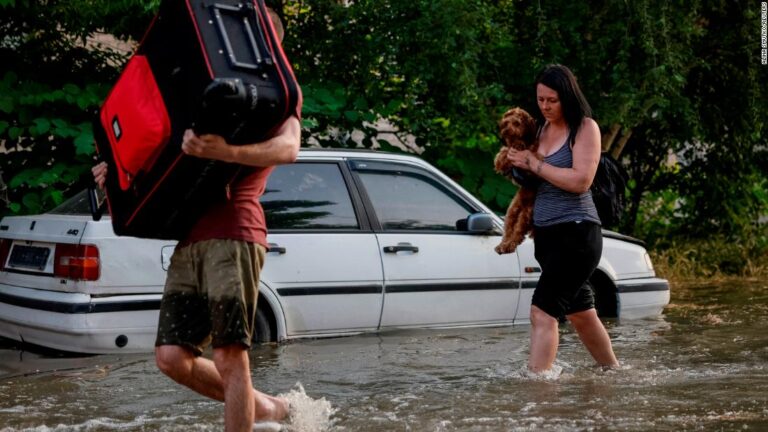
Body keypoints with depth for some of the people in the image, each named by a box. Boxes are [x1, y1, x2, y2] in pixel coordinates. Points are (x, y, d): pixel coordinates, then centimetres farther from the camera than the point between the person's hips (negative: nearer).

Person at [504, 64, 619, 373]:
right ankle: (612, 371, 34)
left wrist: (534, 164, -14)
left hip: (576, 232, -8)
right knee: (580, 312, 18)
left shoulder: (585, 127, -8)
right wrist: (517, 166, 4)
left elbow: (581, 180, -19)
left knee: (542, 311, -18)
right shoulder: (542, 128, 12)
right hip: (545, 233, 8)